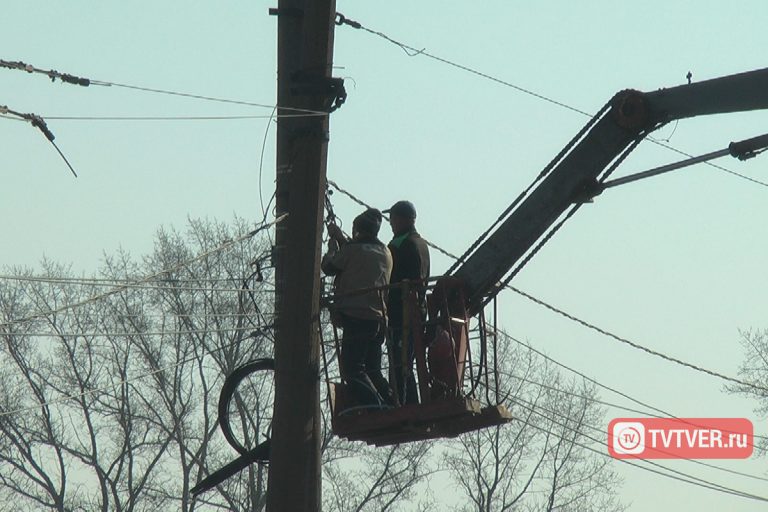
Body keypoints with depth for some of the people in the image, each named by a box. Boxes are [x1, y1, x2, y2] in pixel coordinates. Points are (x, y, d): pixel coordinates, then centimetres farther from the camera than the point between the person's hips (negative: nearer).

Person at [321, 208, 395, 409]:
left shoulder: (354, 249, -6)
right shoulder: (385, 253, 15)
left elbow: (328, 267, 7)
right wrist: (341, 239, 37)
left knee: (353, 371, -9)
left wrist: (333, 241, 21)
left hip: (356, 318, -7)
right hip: (379, 319, 7)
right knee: (373, 371, 17)